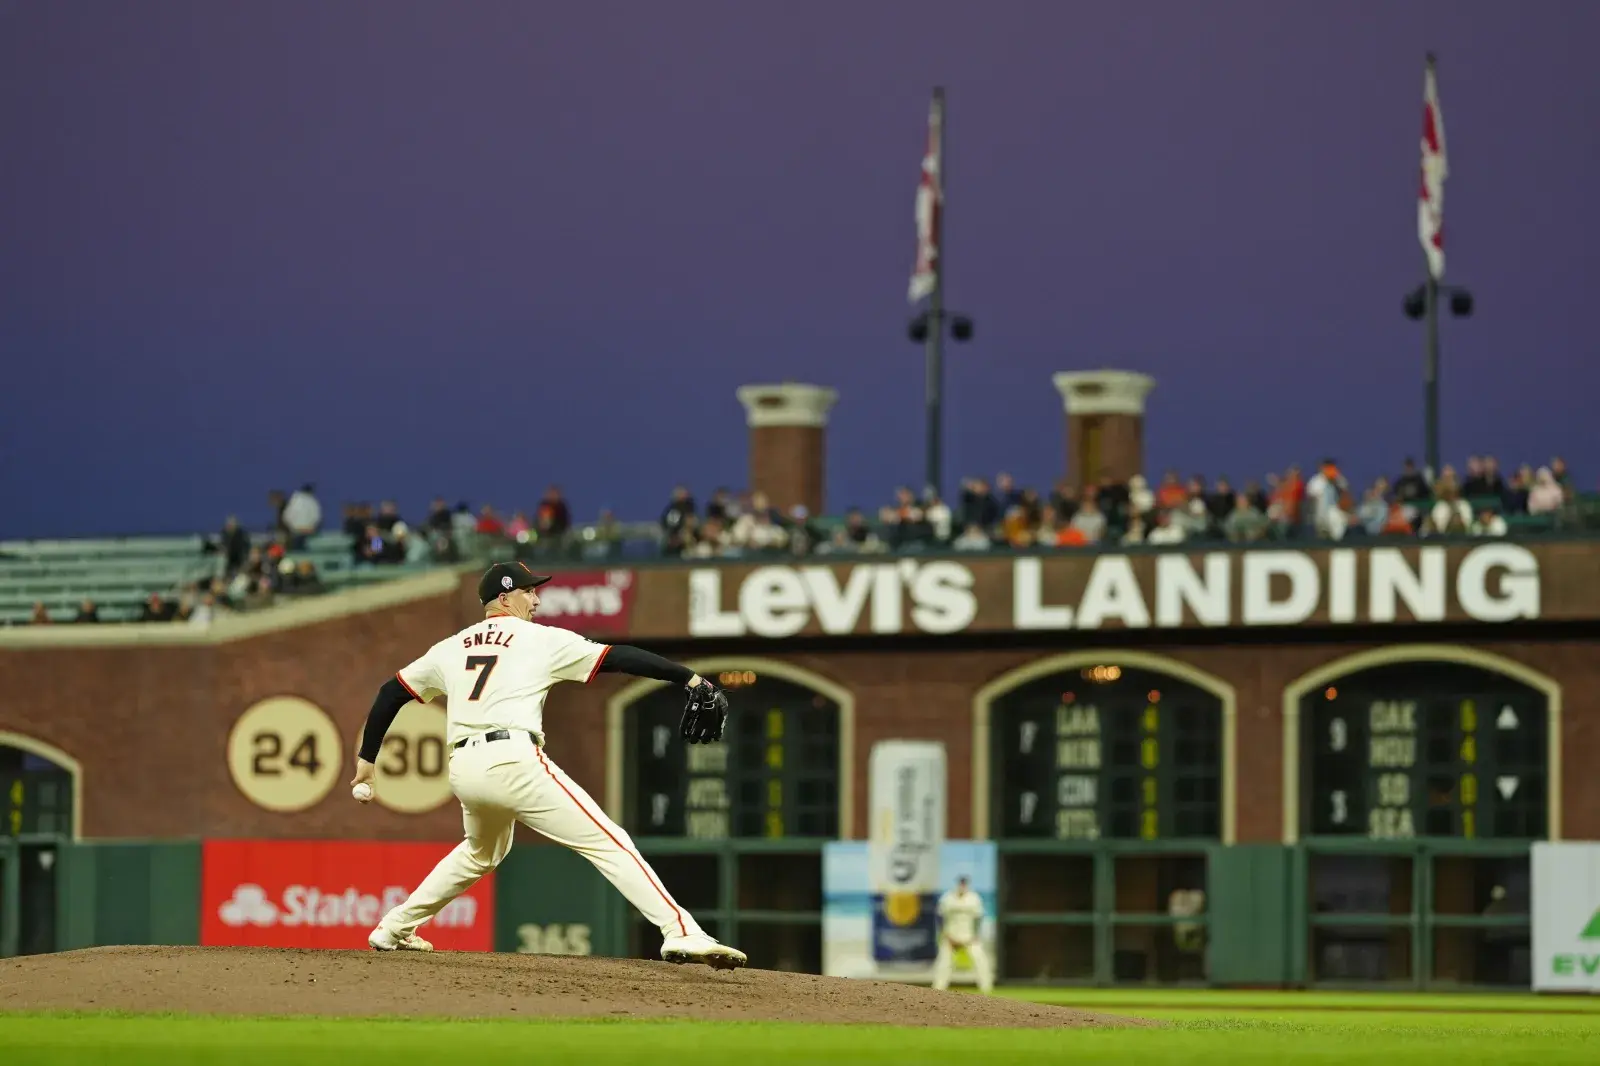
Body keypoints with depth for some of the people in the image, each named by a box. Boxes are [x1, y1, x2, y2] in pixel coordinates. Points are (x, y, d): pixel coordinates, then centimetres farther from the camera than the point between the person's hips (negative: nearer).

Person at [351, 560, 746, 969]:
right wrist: (689, 678, -1)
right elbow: (617, 657, 1)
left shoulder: (451, 648, 22)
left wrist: (366, 758, 31)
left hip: (463, 769, 6)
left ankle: (394, 930, 36)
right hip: (513, 762, -6)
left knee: (481, 852, 35)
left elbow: (392, 692, 24)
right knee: (607, 842, -8)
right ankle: (680, 933, -23)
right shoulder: (540, 639, 8)